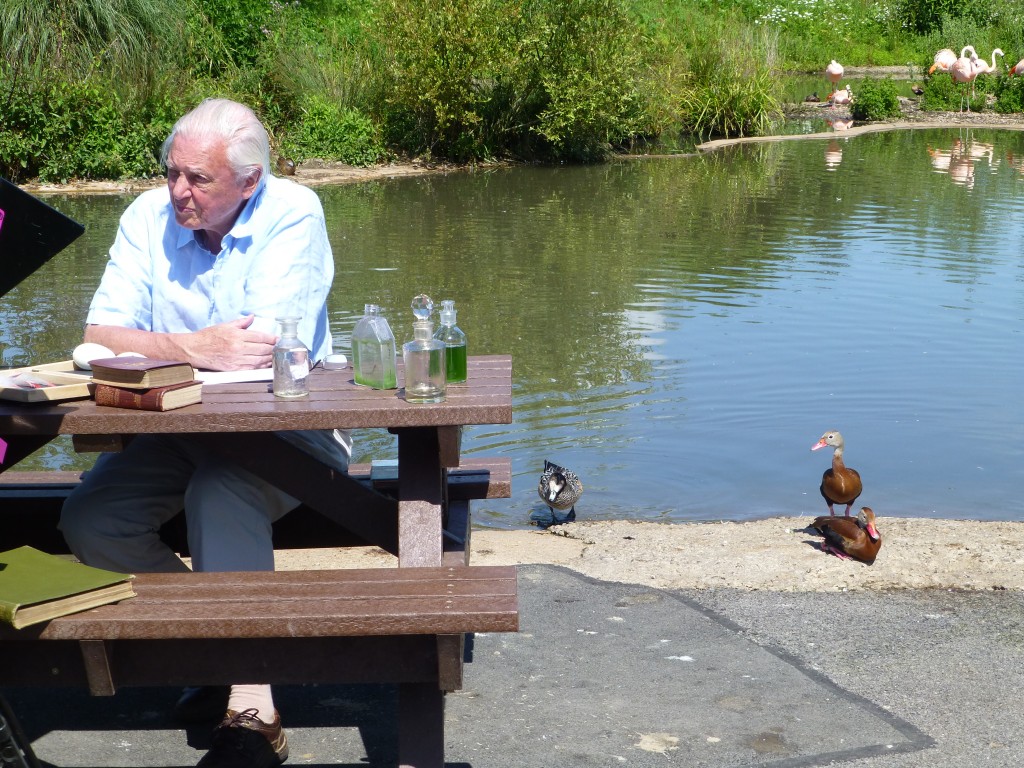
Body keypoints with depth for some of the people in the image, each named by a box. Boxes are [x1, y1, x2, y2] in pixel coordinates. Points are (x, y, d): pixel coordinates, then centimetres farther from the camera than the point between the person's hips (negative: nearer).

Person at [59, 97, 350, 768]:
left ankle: (252, 713, -29)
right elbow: (102, 336, -7)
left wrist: (162, 346, -12)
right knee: (89, 523, -16)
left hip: (286, 429, -5)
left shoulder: (293, 214, -12)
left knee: (218, 495, -34)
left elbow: (265, 350, -23)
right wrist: (195, 348, -22)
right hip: (178, 433, 5)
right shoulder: (150, 216, 1)